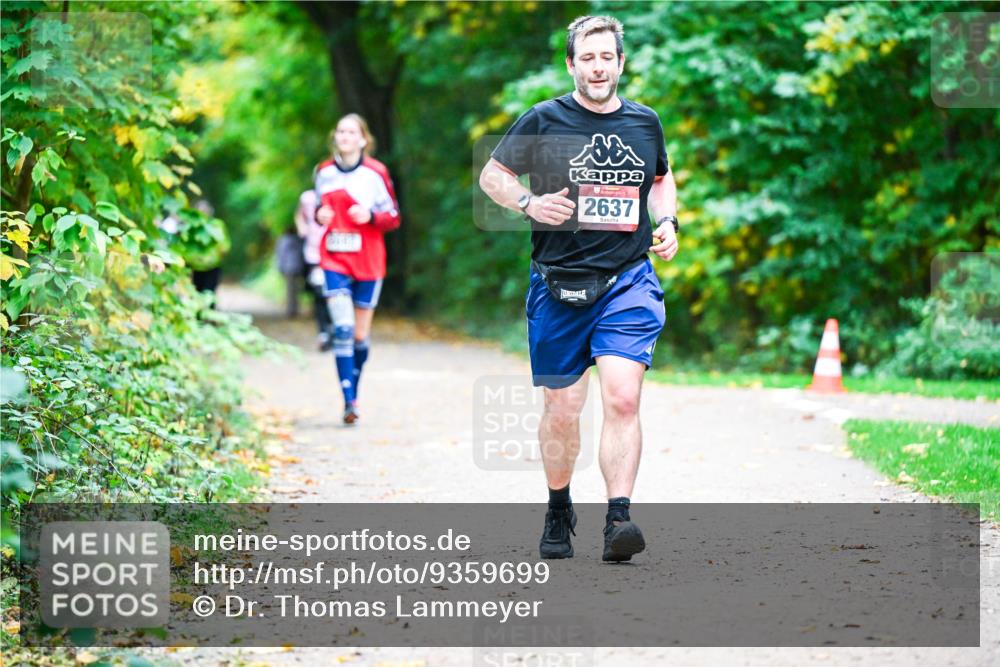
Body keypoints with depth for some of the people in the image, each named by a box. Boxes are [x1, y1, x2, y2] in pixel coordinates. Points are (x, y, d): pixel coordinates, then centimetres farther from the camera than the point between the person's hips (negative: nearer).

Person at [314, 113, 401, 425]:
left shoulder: (376, 173, -5)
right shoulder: (324, 172, 7)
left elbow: (393, 217, 0)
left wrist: (370, 217, -19)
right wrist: (319, 215, -2)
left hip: (368, 262, -1)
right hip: (334, 261, 1)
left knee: (360, 335, 8)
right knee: (343, 328, -14)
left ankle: (353, 394, 26)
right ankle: (348, 401, -16)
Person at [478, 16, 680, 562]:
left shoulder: (645, 122, 9)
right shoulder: (544, 120, -1)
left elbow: (660, 179, 28)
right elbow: (491, 175, 8)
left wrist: (667, 222, 9)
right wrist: (529, 202, -11)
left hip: (628, 282, 1)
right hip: (558, 285, -1)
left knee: (622, 399, -17)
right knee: (562, 410, 6)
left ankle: (618, 519, -19)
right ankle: (558, 512, 28)